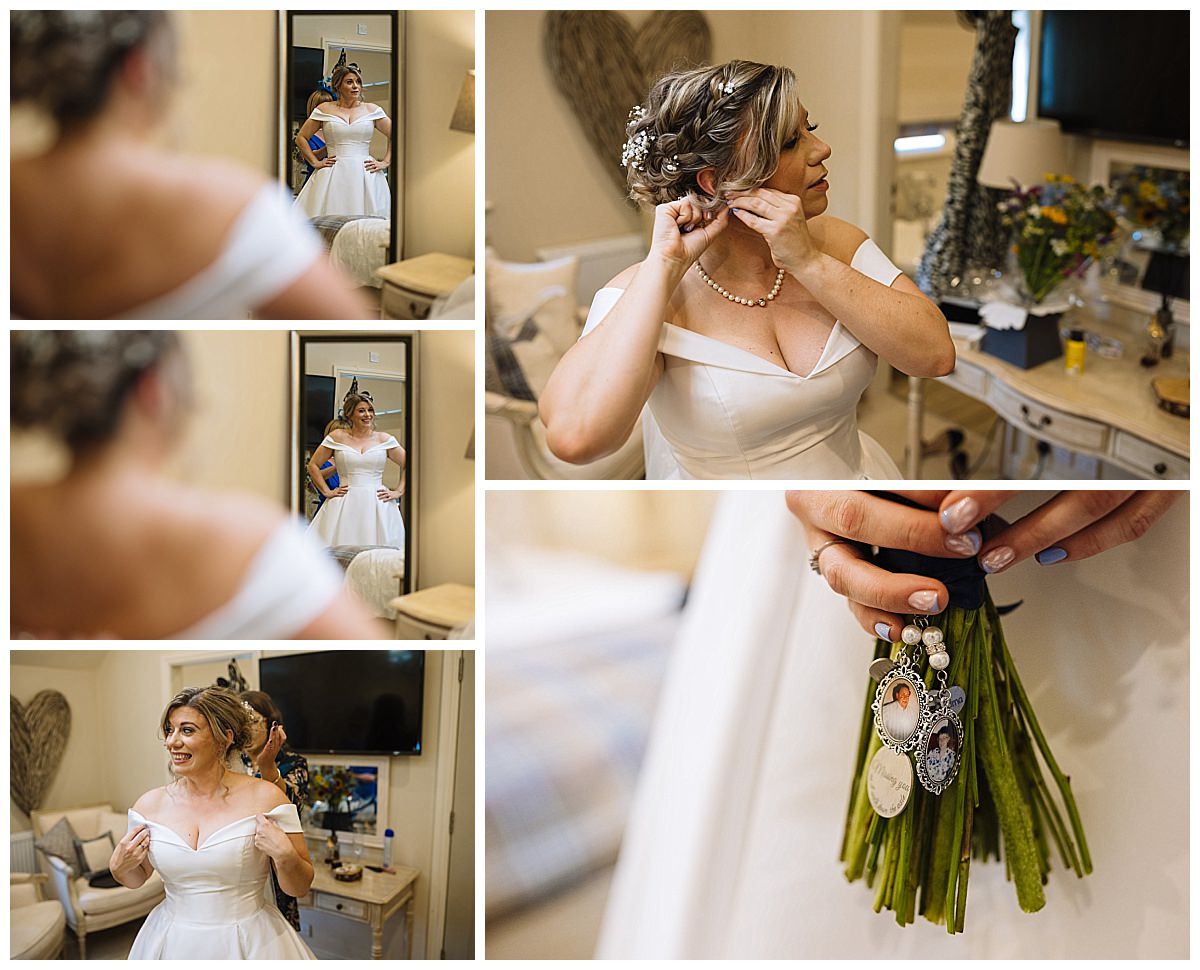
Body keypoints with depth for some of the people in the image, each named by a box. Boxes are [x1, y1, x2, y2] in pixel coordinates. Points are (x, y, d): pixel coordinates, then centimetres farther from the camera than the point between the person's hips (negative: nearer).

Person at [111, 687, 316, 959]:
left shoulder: (264, 798, -13)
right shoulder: (150, 804, -4)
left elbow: (299, 888, -6)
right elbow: (137, 878, 14)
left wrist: (284, 855, -26)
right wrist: (118, 867, -7)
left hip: (250, 945, -3)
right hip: (173, 945, 3)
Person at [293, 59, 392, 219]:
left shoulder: (372, 110, 9)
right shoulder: (325, 110, 8)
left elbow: (395, 136, 13)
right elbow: (301, 138, 13)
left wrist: (385, 162, 4)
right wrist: (315, 162, 5)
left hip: (365, 174, 0)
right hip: (333, 176, 0)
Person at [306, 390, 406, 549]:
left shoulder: (384, 439, 8)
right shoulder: (337, 438, 6)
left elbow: (408, 465, 13)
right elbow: (313, 465, 11)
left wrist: (398, 492, 4)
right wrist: (327, 492, 4)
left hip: (378, 505, 1)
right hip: (344, 506, -1)